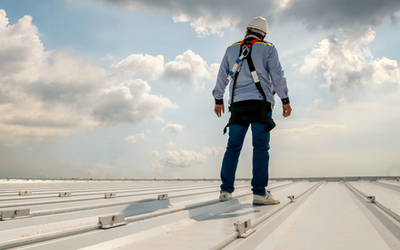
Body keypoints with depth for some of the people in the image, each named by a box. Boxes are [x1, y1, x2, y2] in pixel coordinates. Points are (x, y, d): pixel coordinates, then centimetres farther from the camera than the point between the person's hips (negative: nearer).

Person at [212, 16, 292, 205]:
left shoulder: (231, 49, 16)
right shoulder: (267, 48, 8)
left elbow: (222, 76, 16)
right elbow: (277, 75, 0)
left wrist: (218, 100, 22)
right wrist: (285, 100, 2)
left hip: (238, 104, 3)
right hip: (260, 104, -3)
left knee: (233, 147, 6)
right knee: (261, 147, -5)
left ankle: (226, 190, 5)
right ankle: (259, 193, -9)